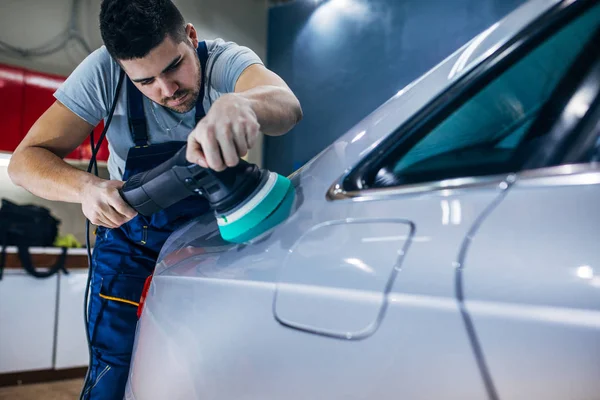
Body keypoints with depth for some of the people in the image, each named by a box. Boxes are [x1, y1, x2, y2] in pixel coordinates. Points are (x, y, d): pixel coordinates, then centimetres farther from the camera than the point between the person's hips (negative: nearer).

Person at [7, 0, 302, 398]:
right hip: (132, 242, 0)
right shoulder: (105, 72, -20)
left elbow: (287, 104, -42)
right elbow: (27, 159, -20)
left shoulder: (224, 60, -21)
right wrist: (85, 187, -42)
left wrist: (236, 103, -66)